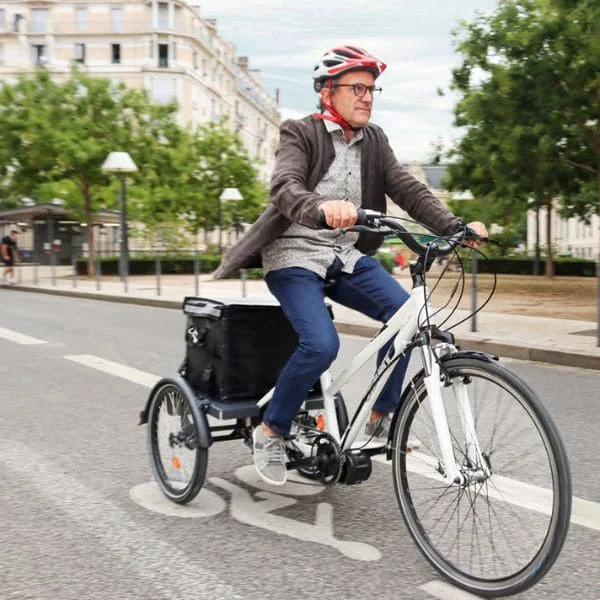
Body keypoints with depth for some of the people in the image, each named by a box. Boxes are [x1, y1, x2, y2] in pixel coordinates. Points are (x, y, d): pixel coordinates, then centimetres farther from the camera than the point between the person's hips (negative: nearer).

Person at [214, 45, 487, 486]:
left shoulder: (374, 140, 9)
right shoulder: (300, 134, -7)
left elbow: (408, 189, -2)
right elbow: (285, 188, -25)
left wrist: (455, 227, -18)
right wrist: (322, 208, -48)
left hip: (347, 255, 5)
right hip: (295, 256, -5)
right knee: (321, 343, -26)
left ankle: (382, 416, 1)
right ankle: (270, 431, -1)